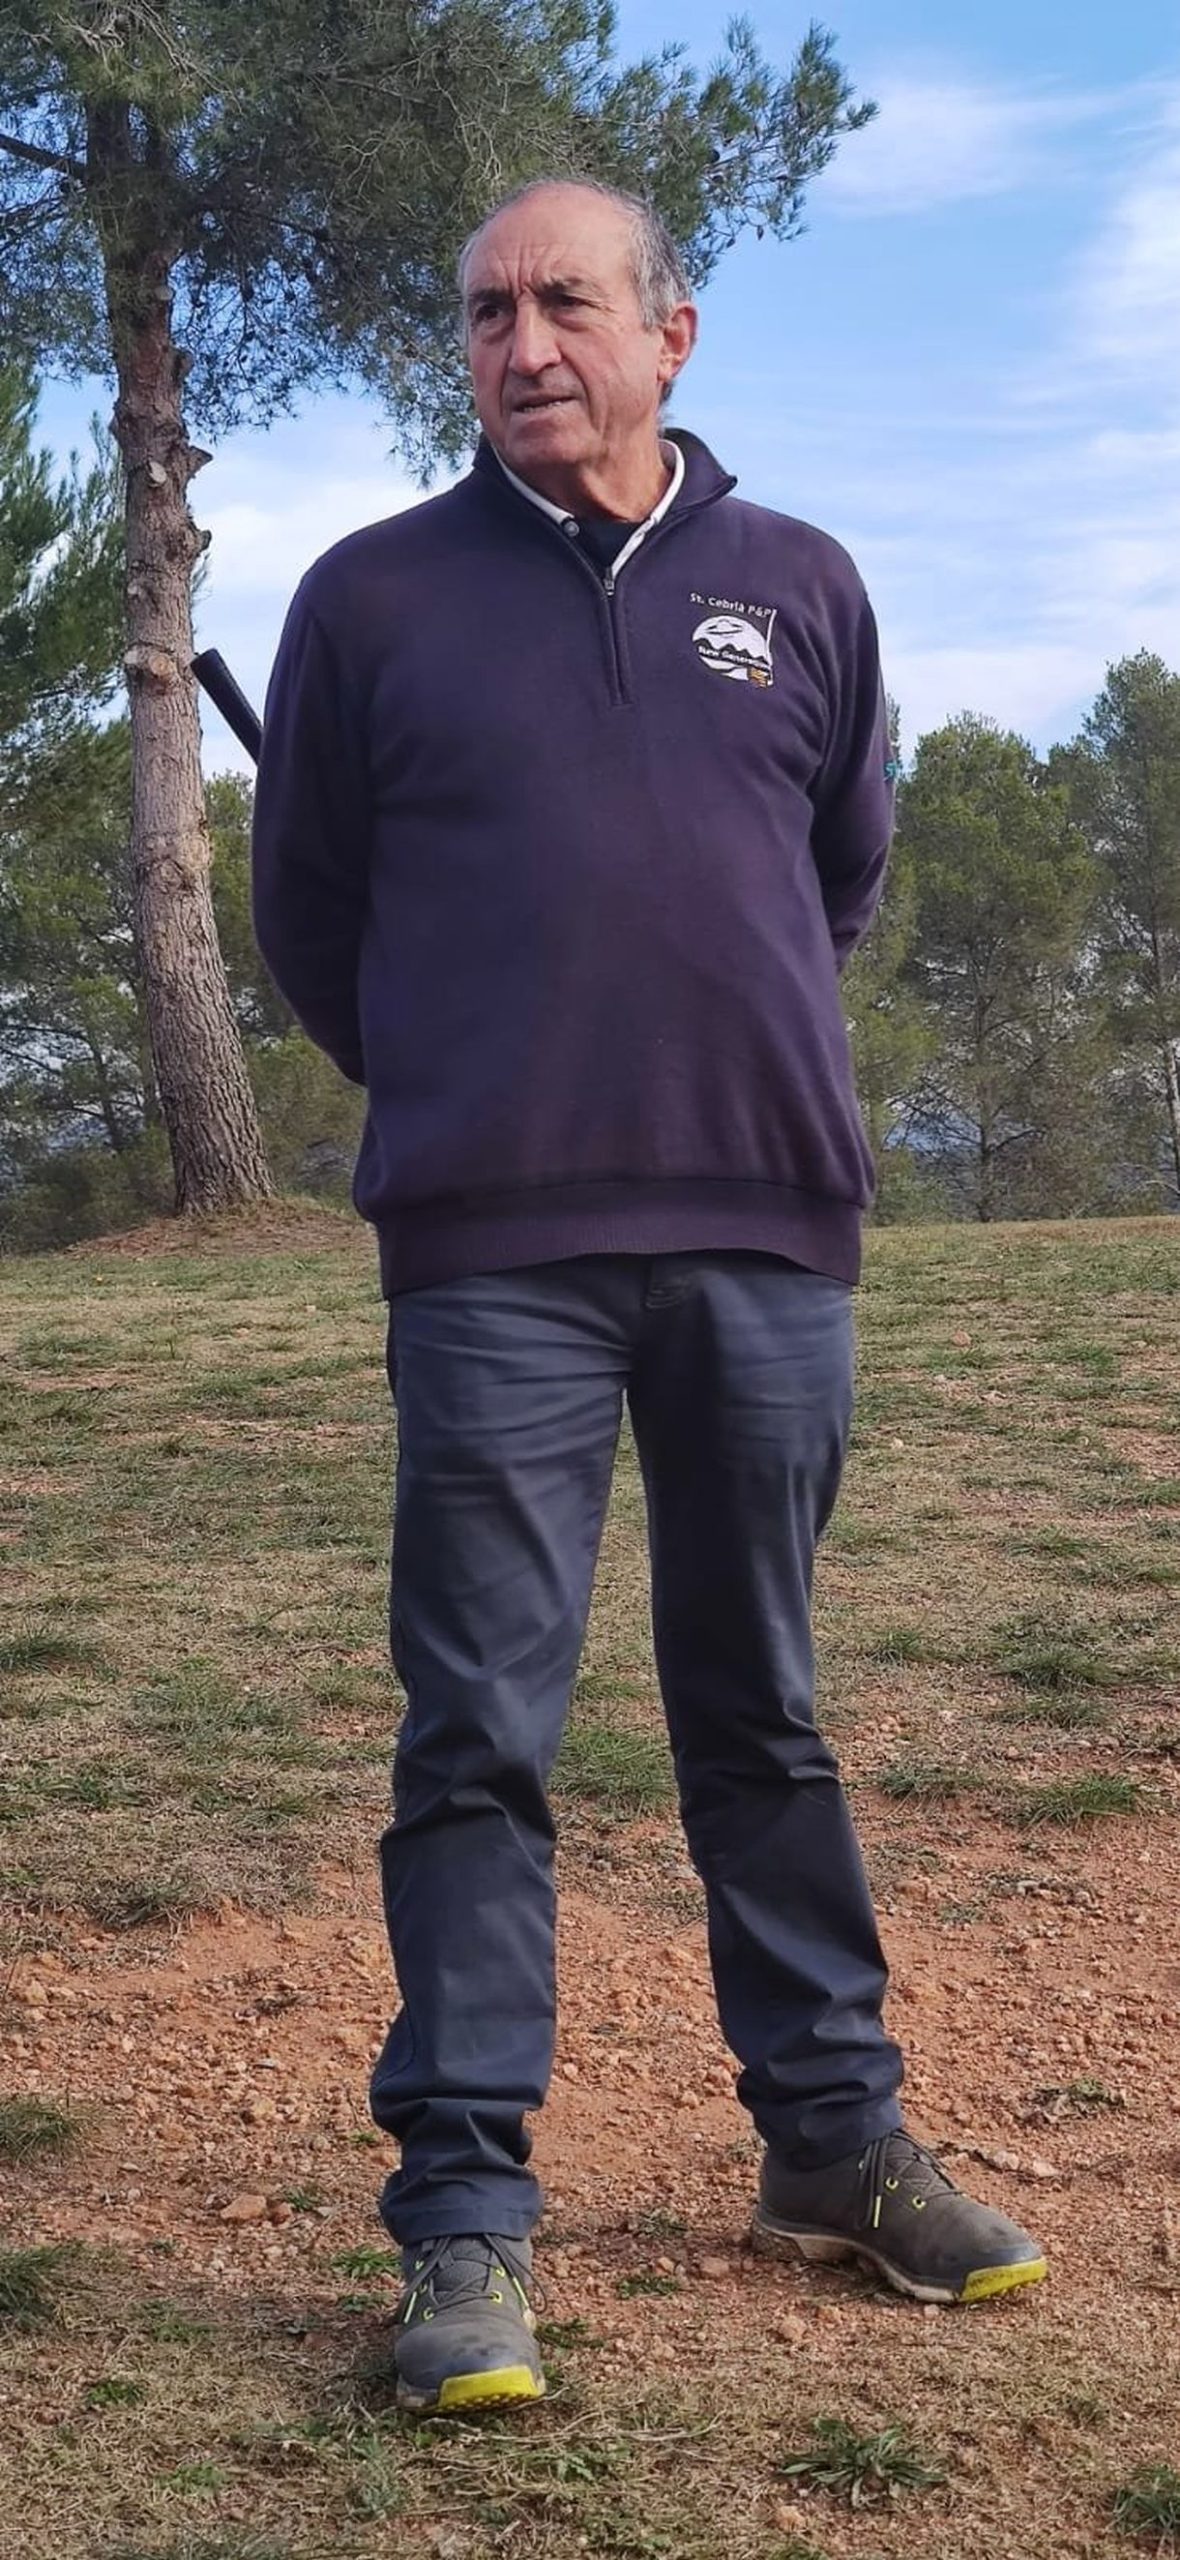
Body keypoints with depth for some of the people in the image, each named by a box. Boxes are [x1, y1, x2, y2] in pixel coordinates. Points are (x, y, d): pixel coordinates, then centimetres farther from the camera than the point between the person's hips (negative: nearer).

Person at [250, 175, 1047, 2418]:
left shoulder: (802, 588, 10)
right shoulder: (376, 595, 4)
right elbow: (306, 909, 12)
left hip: (771, 1231, 2)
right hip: (492, 1250, -2)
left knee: (763, 1713, 12)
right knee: (479, 1735, -1)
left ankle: (833, 2139, 23)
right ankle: (465, 2211, 6)